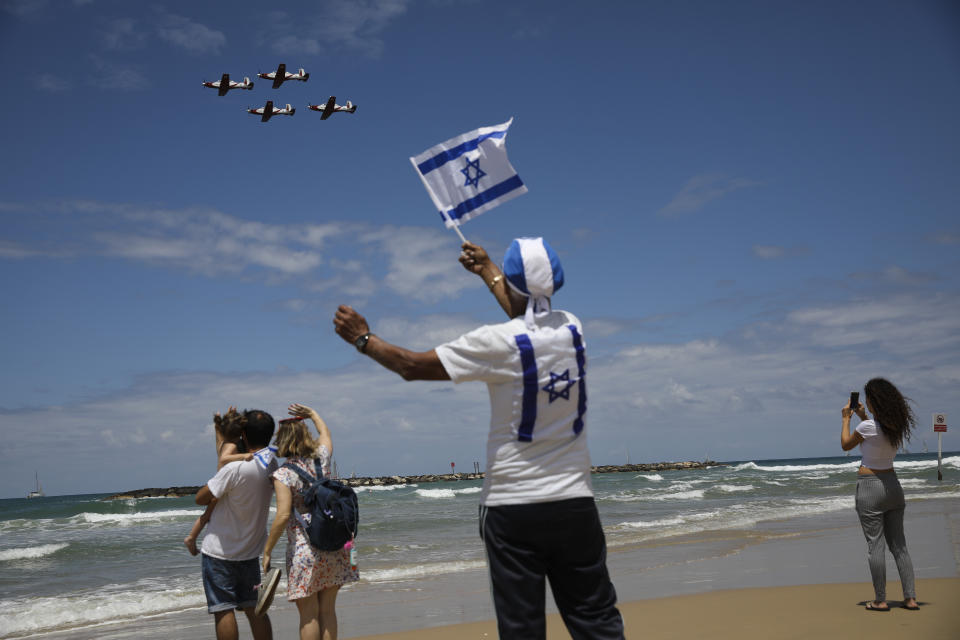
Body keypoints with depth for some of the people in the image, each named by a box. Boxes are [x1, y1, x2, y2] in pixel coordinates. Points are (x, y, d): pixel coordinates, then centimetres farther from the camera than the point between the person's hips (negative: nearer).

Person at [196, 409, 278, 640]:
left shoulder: (235, 469, -23)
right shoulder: (271, 465, -1)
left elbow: (201, 498, -13)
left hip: (219, 551, -7)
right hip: (251, 551, 7)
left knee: (223, 610, 0)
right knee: (254, 609, 12)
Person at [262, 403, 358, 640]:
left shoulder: (283, 475, -11)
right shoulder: (321, 460, 4)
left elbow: (283, 516, -18)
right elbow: (325, 432, 26)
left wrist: (267, 551, -9)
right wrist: (311, 413, 38)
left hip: (304, 550, -5)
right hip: (334, 548, 5)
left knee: (309, 615, 5)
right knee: (328, 610, 14)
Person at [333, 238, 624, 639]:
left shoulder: (498, 342, -12)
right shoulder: (571, 328, 3)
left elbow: (413, 366, -3)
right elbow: (528, 313, 27)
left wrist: (363, 339, 14)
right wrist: (486, 270, 42)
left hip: (512, 506, -4)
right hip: (574, 501, 4)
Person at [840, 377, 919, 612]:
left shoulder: (868, 427, -19)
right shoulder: (898, 425, 1)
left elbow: (845, 444, -1)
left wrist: (845, 418, 11)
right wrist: (862, 416, 26)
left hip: (870, 487, -7)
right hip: (892, 485, 7)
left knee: (875, 544, -1)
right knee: (899, 545, 11)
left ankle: (880, 600, 4)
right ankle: (910, 598, 11)